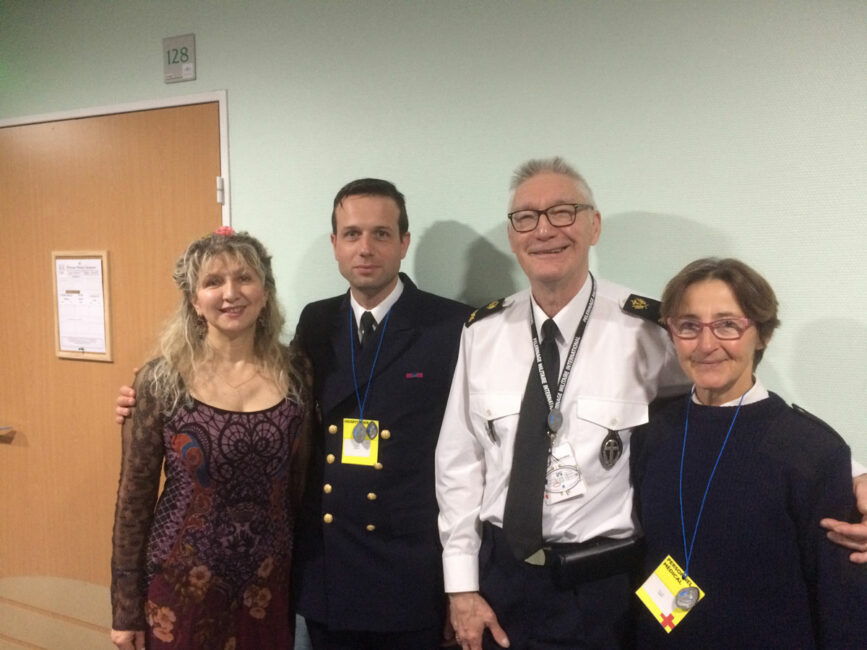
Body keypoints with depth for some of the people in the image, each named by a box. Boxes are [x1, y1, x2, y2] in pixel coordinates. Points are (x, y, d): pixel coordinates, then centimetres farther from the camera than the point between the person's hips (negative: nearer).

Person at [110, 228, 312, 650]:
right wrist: (125, 608, -1)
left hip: (269, 583, 2)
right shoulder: (160, 381, -11)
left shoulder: (295, 372, -5)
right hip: (181, 584, -2)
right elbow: (134, 498, -5)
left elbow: (303, 481, 4)